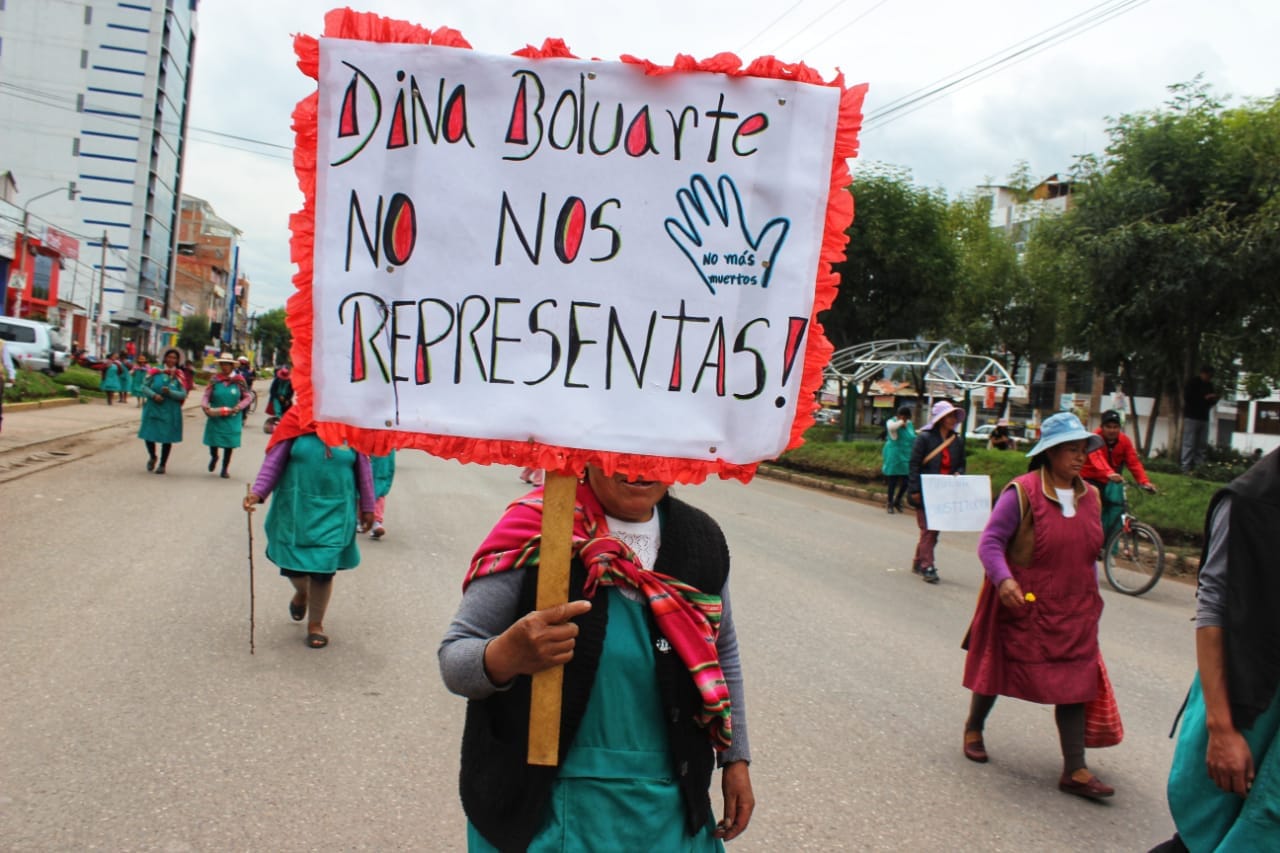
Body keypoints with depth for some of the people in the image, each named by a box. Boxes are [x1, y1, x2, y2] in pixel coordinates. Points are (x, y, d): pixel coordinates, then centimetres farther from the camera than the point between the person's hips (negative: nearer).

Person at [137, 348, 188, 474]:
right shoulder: (156, 372, 1)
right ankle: (152, 457, 31)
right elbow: (144, 386, 3)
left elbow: (183, 394, -5)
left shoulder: (179, 376, -1)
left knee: (167, 438, 6)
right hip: (152, 410, 1)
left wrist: (170, 392, -21)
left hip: (170, 412, -1)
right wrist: (154, 395, -14)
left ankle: (162, 464, 21)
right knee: (149, 435, 1)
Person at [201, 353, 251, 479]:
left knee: (229, 444, 6)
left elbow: (247, 398, 2)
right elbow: (206, 395, 0)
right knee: (213, 440, 6)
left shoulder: (239, 380, -3)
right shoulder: (214, 379, -1)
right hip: (215, 417, 1)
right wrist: (205, 406, -19)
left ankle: (224, 469, 22)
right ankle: (214, 457, 41)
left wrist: (237, 408, -11)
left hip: (232, 419, -1)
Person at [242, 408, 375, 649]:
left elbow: (363, 469, 5)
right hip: (296, 507, 1)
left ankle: (315, 624, 23)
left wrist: (367, 507, 10)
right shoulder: (296, 420, -6)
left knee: (323, 568, -1)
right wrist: (258, 492, -16)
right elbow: (274, 461, -3)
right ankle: (301, 592, 47)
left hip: (335, 510, 0)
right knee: (292, 562, 8)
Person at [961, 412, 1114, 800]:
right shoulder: (1022, 492, -15)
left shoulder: (1089, 497, 6)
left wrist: (1091, 597, 17)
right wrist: (1003, 579, -31)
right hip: (1021, 606, -5)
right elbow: (990, 541, -16)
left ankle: (1075, 771, 7)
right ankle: (974, 728, 38)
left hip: (1072, 611, 5)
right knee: (997, 667, 13)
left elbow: (1088, 554, 17)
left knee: (1073, 682, 1)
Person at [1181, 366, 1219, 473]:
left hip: (1204, 418, 6)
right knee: (1189, 444, -8)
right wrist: (1204, 397, -15)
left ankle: (1199, 468, 2)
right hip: (1191, 417, -6)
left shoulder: (1209, 385, 15)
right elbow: (1187, 397, -12)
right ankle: (1186, 468, -8)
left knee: (1201, 445, 1)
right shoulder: (1192, 382, -2)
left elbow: (1211, 402, 20)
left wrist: (1214, 398, -2)